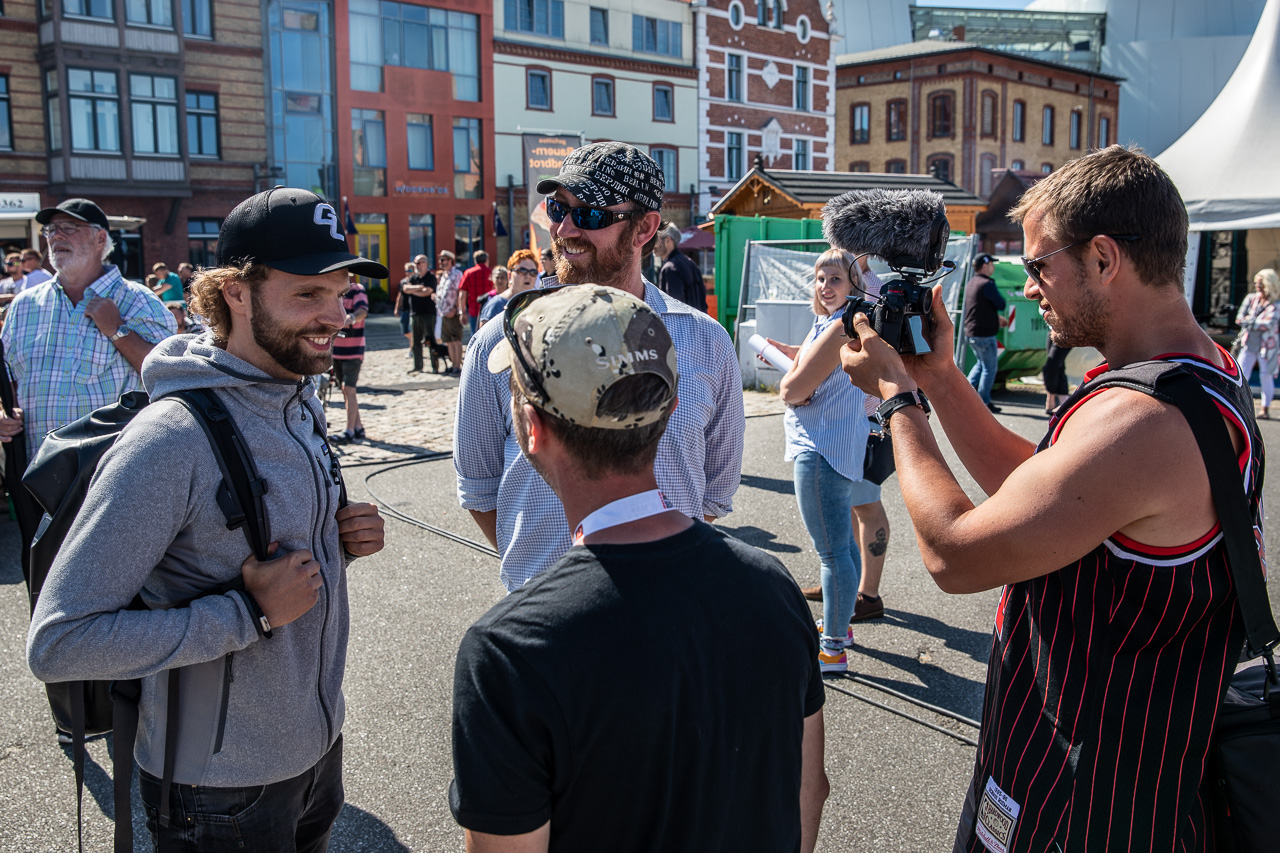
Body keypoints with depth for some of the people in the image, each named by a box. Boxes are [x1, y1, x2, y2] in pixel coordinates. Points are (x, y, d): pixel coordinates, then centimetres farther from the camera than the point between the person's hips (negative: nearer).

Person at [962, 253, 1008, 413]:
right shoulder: (987, 284, -18)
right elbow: (1001, 305, -15)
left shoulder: (971, 283, 12)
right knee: (989, 368, 2)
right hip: (985, 334, -9)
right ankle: (984, 402, 6)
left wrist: (996, 317, 26)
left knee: (981, 363, 24)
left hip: (970, 332, 9)